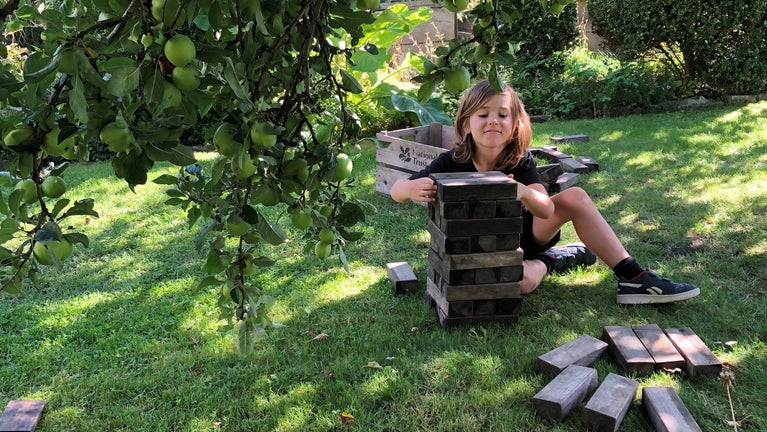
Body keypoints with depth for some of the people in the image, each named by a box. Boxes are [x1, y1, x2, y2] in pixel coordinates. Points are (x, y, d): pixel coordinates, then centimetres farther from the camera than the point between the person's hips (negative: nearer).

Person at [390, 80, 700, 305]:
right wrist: (413, 188, -47)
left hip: (522, 234, 4)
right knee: (521, 280, -39)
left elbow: (547, 209, -25)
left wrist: (523, 192, -49)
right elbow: (395, 191, -22)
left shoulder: (520, 161, -12)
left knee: (575, 196, -15)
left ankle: (632, 278, -9)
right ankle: (551, 261, -1)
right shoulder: (451, 163, -19)